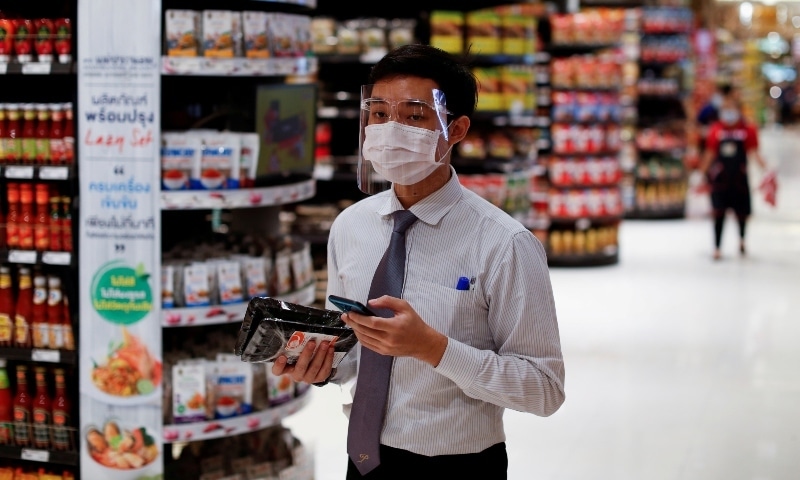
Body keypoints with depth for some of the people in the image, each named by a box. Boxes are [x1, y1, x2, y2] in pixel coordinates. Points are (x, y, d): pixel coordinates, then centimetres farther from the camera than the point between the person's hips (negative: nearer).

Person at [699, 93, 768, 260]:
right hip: (720, 177, 0)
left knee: (742, 212, 9)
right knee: (719, 213, -6)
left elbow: (753, 152, -3)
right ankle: (717, 248, -1)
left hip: (739, 176, 0)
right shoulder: (716, 130, 4)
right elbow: (710, 154, 10)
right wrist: (703, 172, 12)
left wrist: (763, 165, -18)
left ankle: (742, 239, 38)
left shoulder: (748, 129, 0)